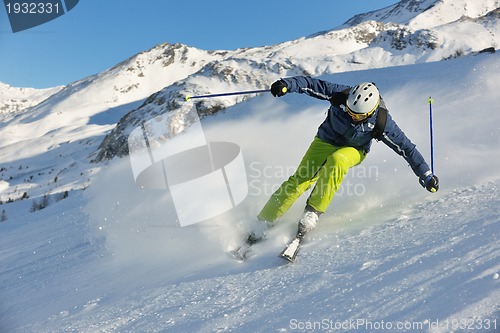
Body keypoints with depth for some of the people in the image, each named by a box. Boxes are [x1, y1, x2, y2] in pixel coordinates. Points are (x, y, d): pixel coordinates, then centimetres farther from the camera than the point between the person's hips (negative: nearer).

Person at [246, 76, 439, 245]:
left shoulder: (381, 122, -26)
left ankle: (312, 213, -27)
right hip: (325, 141, 1)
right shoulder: (340, 95, -25)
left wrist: (426, 175, -14)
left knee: (336, 161, -38)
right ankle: (263, 222, -7)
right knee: (300, 180, -16)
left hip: (354, 151, -1)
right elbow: (311, 84, -20)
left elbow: (405, 147, -18)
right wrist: (286, 84, -36)